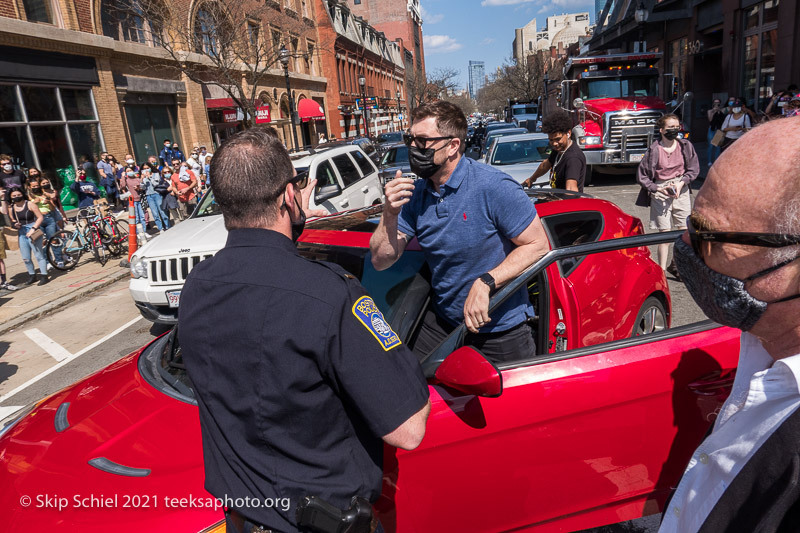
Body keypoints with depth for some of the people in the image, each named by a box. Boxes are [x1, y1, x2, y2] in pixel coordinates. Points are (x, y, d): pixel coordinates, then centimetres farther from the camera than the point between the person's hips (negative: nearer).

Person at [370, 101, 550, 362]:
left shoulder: (493, 186, -20)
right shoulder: (415, 195, -3)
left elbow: (538, 245, -18)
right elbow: (382, 261, -5)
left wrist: (485, 283, -27)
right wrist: (390, 213, -22)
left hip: (501, 329, -4)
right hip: (443, 323, 4)